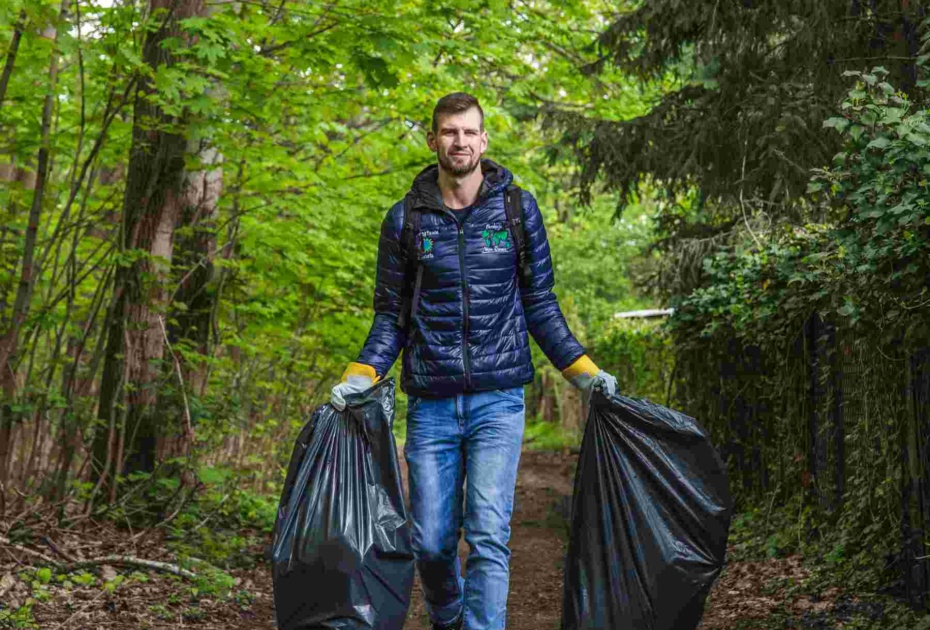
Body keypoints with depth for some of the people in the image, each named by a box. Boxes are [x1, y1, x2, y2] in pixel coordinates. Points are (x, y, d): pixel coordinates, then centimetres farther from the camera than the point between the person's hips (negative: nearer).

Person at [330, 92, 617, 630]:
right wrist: (362, 376, -5)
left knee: (489, 535, -10)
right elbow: (392, 313, 9)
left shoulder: (518, 209, 4)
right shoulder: (406, 218, 5)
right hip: (431, 404, 1)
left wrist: (582, 370, 2)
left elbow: (540, 304, 9)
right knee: (431, 541, 6)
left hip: (498, 399, -1)